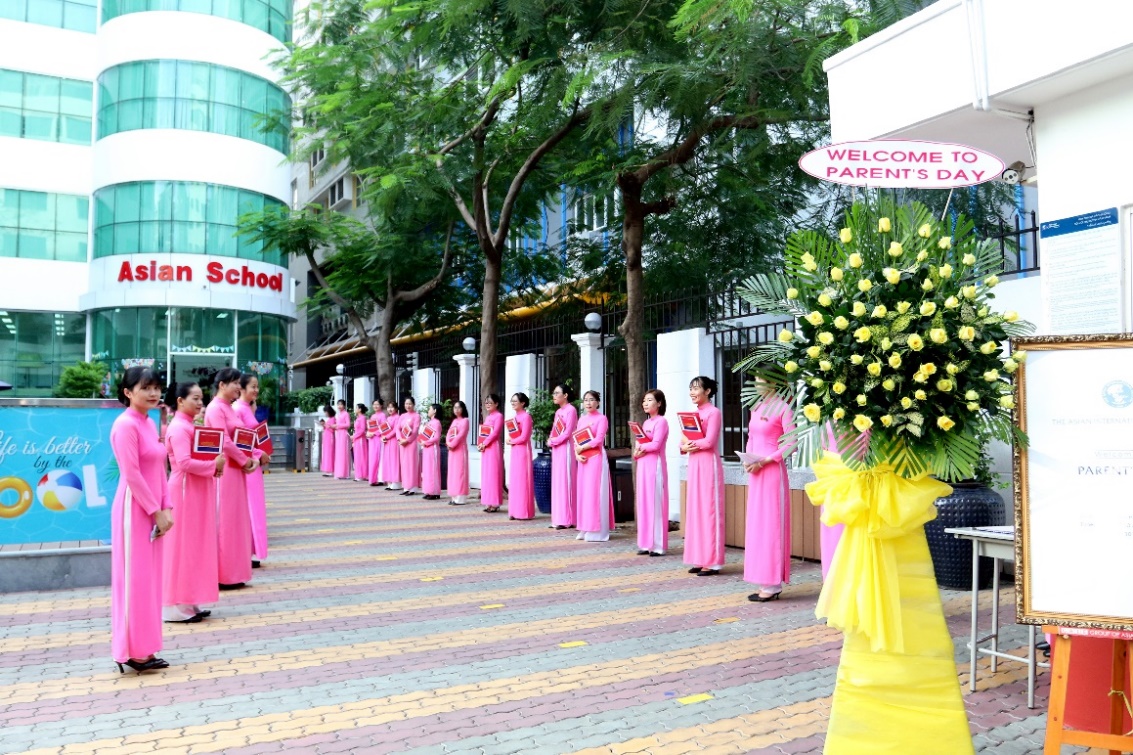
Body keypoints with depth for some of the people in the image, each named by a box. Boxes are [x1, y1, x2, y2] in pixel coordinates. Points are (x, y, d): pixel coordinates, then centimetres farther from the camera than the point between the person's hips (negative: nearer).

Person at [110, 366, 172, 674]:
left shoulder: (150, 423, 13)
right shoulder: (125, 424, -14)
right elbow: (131, 475, -19)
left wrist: (166, 507, 5)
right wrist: (156, 512, -15)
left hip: (153, 509, 9)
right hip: (135, 509, -9)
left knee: (149, 578, 12)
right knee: (134, 578, -1)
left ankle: (144, 649, 21)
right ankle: (133, 651, 8)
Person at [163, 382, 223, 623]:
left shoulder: (189, 426, 14)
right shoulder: (179, 428, -16)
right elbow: (185, 462, -26)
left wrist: (214, 465, 3)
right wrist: (214, 465, -17)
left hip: (196, 491, 10)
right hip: (186, 491, -10)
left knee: (194, 545, 13)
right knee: (183, 546, -4)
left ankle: (188, 601, 20)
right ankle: (177, 606, 2)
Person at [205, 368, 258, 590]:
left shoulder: (230, 408, 16)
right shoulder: (215, 408, -13)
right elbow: (224, 442, -21)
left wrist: (254, 456, 2)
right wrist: (245, 460, -11)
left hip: (235, 469, 10)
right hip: (224, 470, -10)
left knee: (235, 519, 13)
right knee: (224, 520, -3)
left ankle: (232, 572, 21)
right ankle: (224, 575, 5)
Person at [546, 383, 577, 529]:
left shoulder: (571, 410, -9)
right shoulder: (558, 411, 17)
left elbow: (568, 432, -15)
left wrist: (553, 441, -9)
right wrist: (550, 440, -2)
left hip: (565, 448, -9)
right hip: (556, 449, 9)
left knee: (564, 481, -8)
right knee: (556, 481, 8)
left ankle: (566, 519, -5)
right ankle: (558, 518, 11)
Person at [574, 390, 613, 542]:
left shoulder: (602, 418, -5)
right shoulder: (581, 419, 15)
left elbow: (598, 440, -13)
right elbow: (576, 439, 11)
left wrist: (581, 448, -11)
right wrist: (577, 454, -6)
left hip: (596, 458, -7)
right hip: (583, 459, 7)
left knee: (595, 493, -6)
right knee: (583, 492, 6)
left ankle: (597, 531, -2)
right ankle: (585, 529, 12)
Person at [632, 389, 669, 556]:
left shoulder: (661, 421, -8)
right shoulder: (646, 423, 18)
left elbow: (656, 444, -17)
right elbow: (638, 443, 14)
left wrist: (640, 447, -4)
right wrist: (637, 451, -8)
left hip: (655, 465, -8)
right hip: (643, 465, 8)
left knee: (655, 503, -6)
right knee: (644, 503, 7)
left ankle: (658, 545, -2)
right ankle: (646, 543, 12)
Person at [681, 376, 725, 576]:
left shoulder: (713, 412, -9)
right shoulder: (693, 414, 15)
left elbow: (709, 442, -18)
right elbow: (685, 440, 13)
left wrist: (689, 445, -6)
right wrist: (684, 446, -9)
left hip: (709, 464, -8)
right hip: (694, 464, 8)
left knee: (709, 509, -5)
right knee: (695, 508, 8)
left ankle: (712, 562, 1)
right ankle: (700, 559, 15)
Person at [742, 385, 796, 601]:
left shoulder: (783, 408, -8)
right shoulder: (756, 408, 14)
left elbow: (791, 444, -13)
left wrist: (765, 461, -16)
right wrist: (747, 460, 2)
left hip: (772, 471, -8)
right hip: (755, 471, 8)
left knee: (771, 522, -5)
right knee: (756, 523, 8)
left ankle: (772, 584, 1)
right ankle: (764, 581, 14)